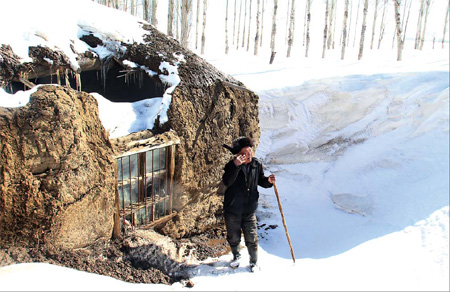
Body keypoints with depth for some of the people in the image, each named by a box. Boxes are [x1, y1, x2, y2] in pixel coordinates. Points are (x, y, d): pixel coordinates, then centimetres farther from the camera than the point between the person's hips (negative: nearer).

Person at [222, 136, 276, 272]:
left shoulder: (257, 164, -3)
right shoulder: (232, 165, -16)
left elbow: (260, 180, 14)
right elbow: (226, 182, -33)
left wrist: (268, 181, -8)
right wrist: (235, 165, -43)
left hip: (249, 210, 2)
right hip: (232, 210, -2)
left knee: (251, 238, 6)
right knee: (233, 237, 16)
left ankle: (254, 261, 30)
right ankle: (236, 256, 45)